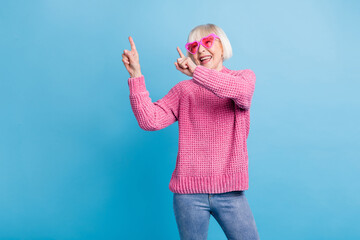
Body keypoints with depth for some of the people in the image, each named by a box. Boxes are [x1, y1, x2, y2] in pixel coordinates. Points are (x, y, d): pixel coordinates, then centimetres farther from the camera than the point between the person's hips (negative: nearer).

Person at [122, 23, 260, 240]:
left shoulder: (245, 76, 7)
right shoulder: (183, 90, 8)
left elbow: (242, 91, -19)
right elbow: (150, 120, -5)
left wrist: (196, 72, -25)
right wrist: (136, 75, -10)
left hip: (229, 192, 0)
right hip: (189, 193, 1)